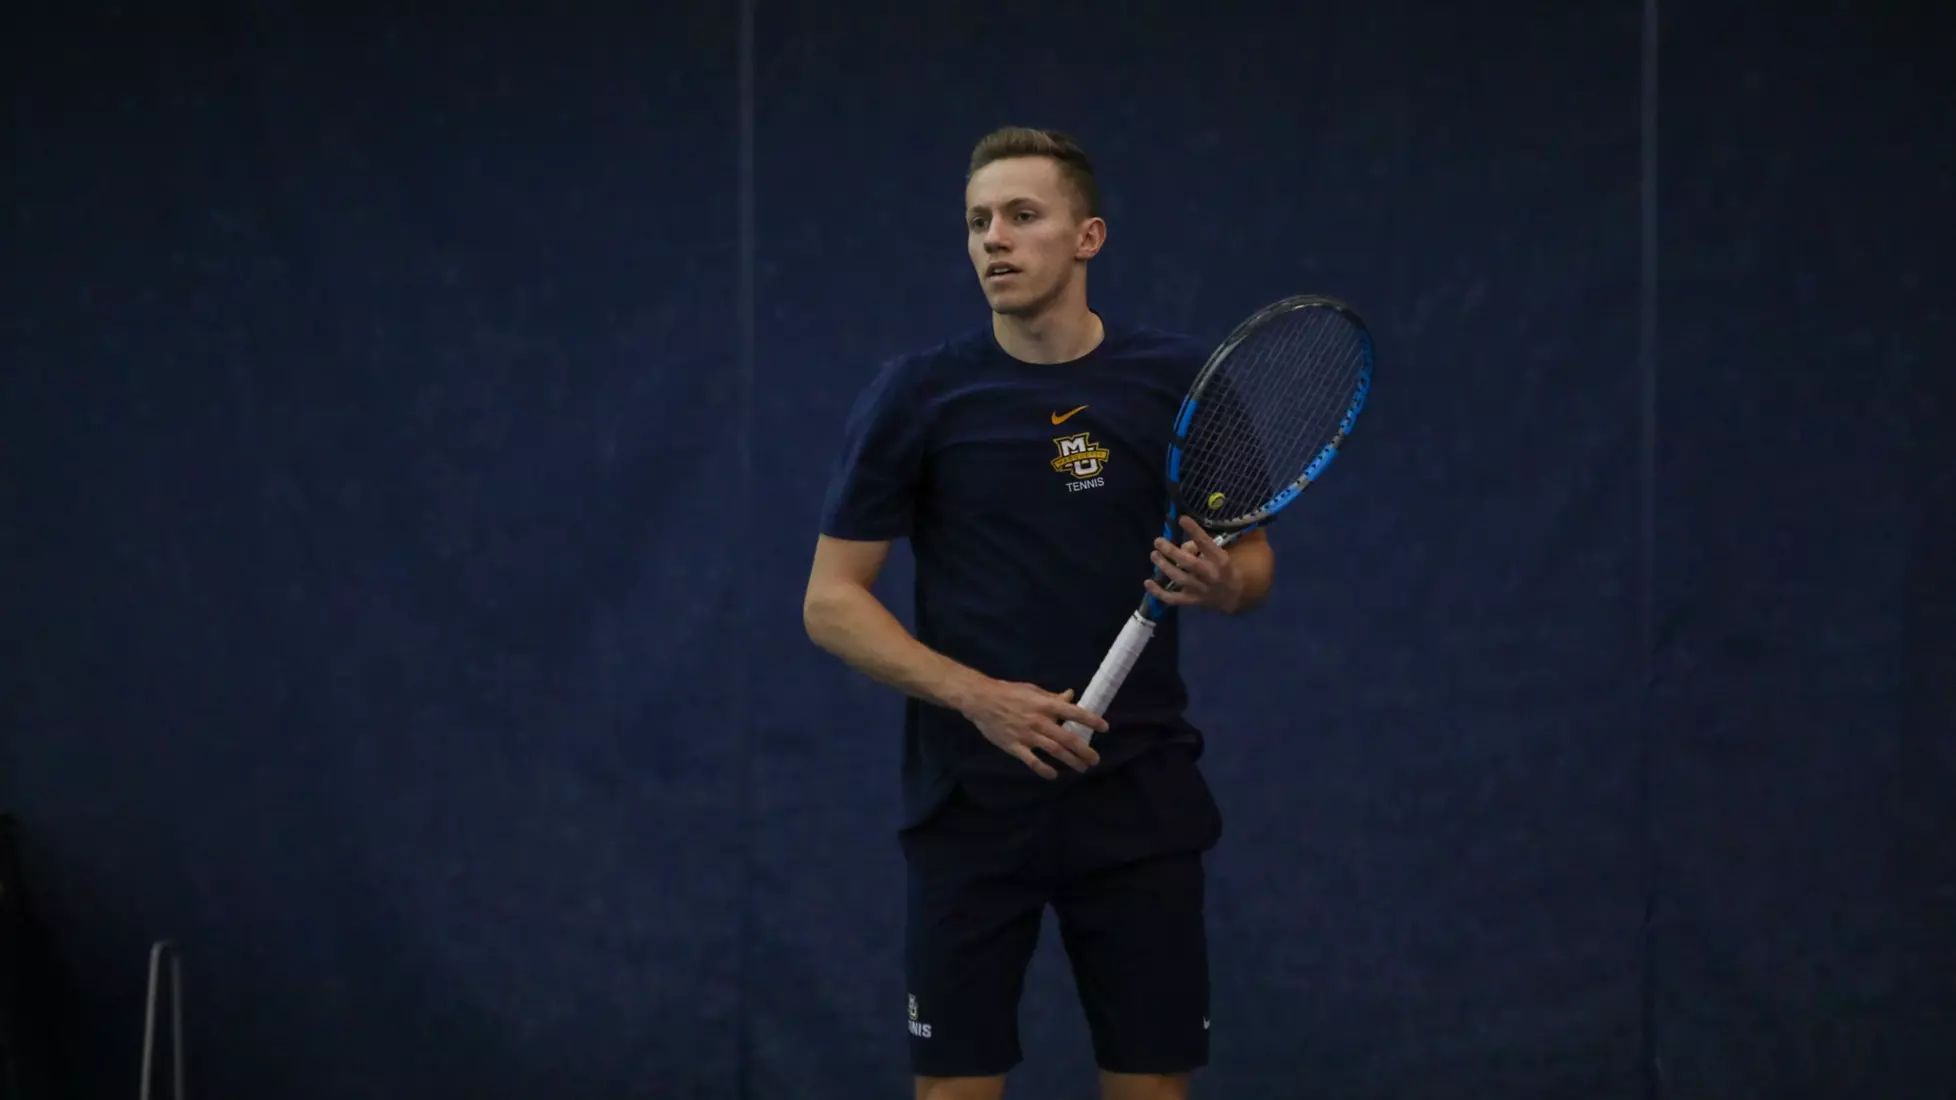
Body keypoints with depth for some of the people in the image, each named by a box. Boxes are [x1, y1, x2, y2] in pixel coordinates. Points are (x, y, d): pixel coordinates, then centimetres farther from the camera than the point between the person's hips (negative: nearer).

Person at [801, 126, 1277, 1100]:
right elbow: (831, 602, -1)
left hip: (1140, 797, 1)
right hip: (970, 799, -1)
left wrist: (1222, 582, -13)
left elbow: (1251, 559, 12)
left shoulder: (1181, 382, 1)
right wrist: (978, 695, -16)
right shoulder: (915, 395, -3)